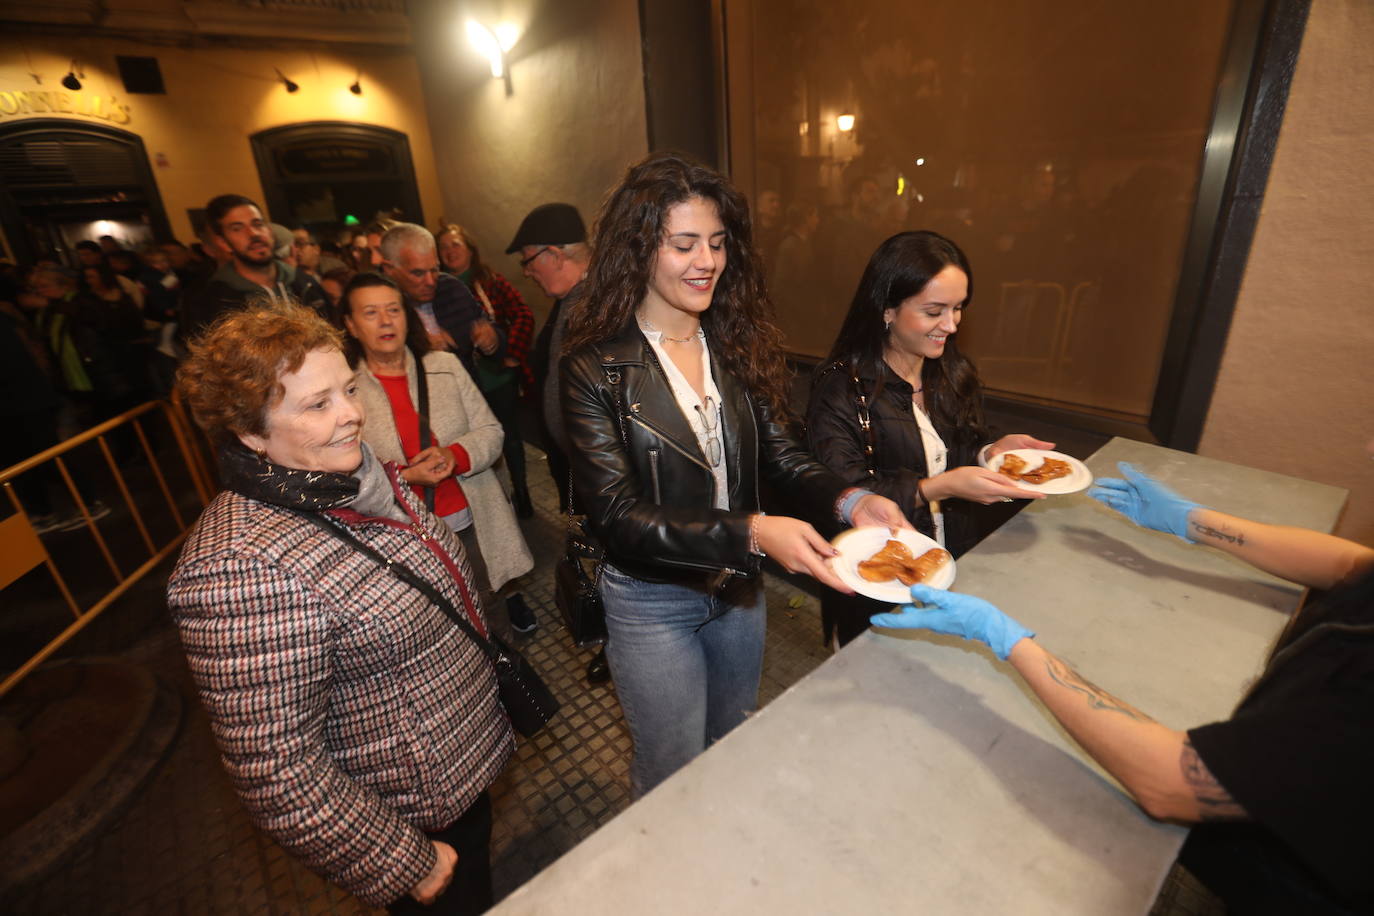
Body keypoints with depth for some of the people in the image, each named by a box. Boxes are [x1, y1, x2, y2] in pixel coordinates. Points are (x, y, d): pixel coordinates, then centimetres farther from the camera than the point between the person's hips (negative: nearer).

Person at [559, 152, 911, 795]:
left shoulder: (739, 343, -5)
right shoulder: (595, 367, -19)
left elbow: (780, 454, -3)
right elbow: (617, 515, -24)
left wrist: (850, 500, -23)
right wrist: (752, 532, -35)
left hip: (738, 586, 5)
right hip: (651, 601, -5)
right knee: (676, 777, 18)